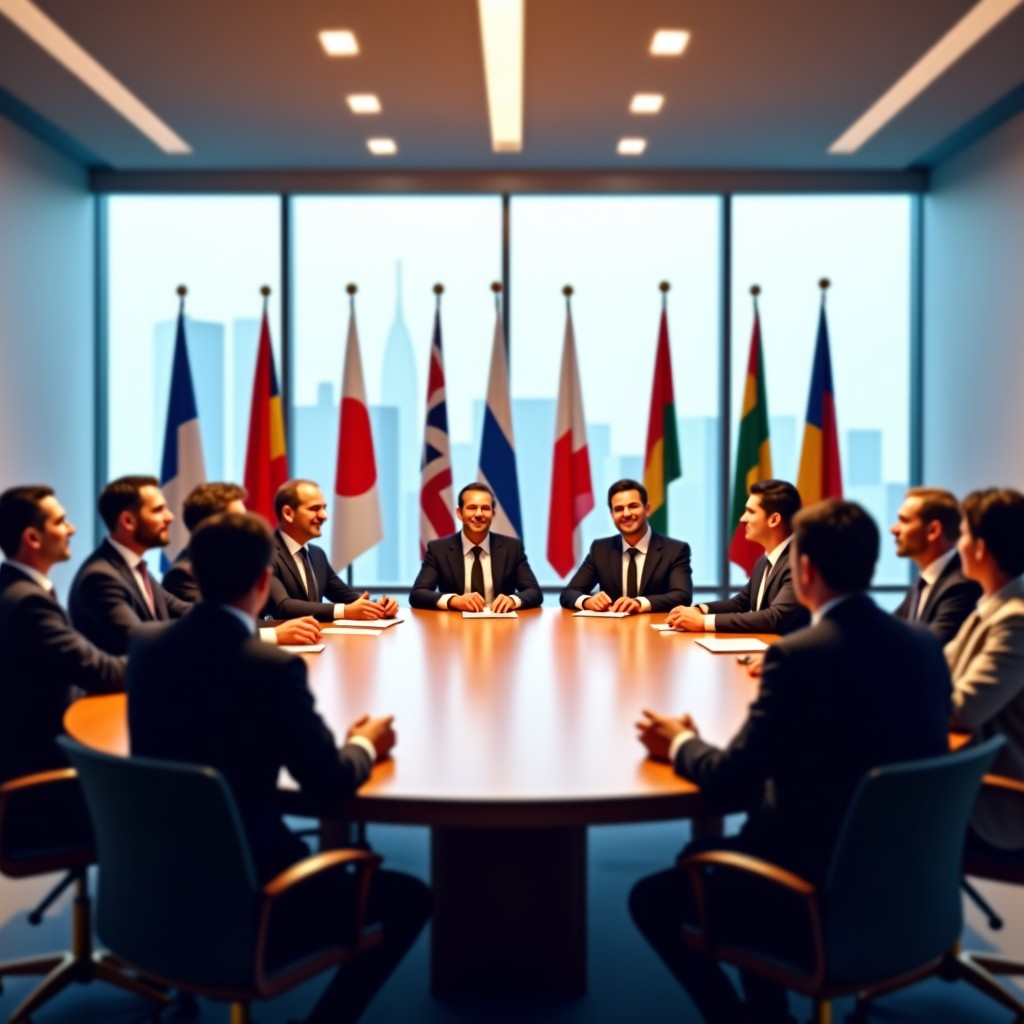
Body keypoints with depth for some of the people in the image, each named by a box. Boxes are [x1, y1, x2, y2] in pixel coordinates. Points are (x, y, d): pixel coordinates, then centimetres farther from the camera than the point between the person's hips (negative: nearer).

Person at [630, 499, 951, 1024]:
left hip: (824, 888, -8)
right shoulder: (924, 644, 0)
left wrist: (681, 744, 4)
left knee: (652, 898, 12)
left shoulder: (799, 654, -21)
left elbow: (730, 783, -16)